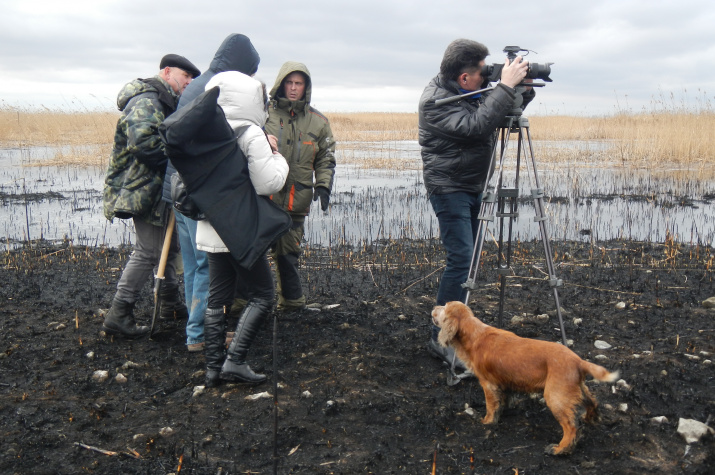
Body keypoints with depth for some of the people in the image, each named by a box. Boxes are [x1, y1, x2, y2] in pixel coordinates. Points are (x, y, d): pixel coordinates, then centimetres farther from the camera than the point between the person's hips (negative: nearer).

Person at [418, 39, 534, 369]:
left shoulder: (473, 92, 6)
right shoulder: (435, 101, -19)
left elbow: (499, 115, 15)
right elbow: (477, 126, -33)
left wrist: (524, 90, -2)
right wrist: (505, 86, -28)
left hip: (474, 186, 9)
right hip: (449, 188, -9)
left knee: (466, 259, 11)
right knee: (461, 259, -15)